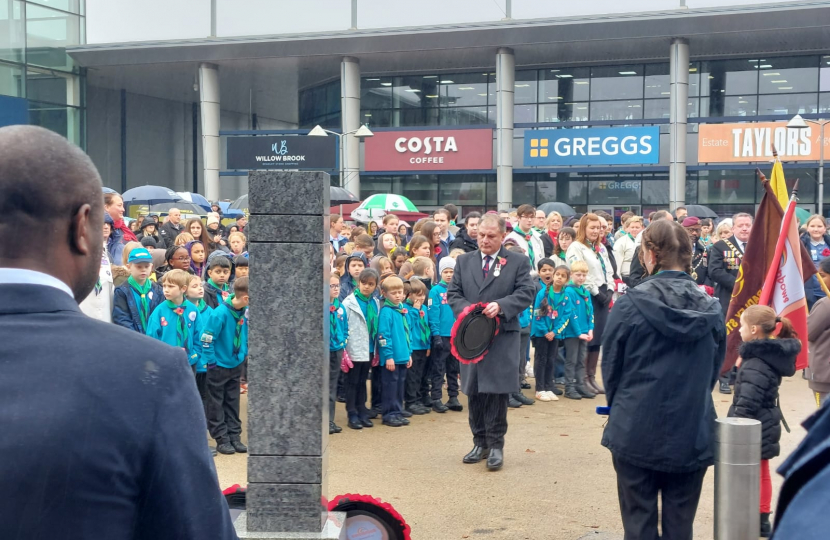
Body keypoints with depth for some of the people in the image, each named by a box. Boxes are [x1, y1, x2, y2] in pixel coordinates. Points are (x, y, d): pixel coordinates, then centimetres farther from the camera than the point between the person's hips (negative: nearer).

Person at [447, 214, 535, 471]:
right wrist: (465, 309, -12)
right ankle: (480, 442, 21)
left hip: (502, 337, -3)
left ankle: (496, 445, 5)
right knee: (475, 392, 9)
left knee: (497, 390, -5)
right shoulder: (464, 261, 11)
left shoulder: (518, 262, 2)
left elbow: (525, 293, -6)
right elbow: (453, 293, 8)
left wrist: (501, 305, -21)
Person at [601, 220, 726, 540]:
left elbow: (610, 365, -1)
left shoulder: (631, 304, -11)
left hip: (636, 432, -2)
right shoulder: (711, 308, 0)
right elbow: (715, 368, 9)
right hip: (693, 435, 3)